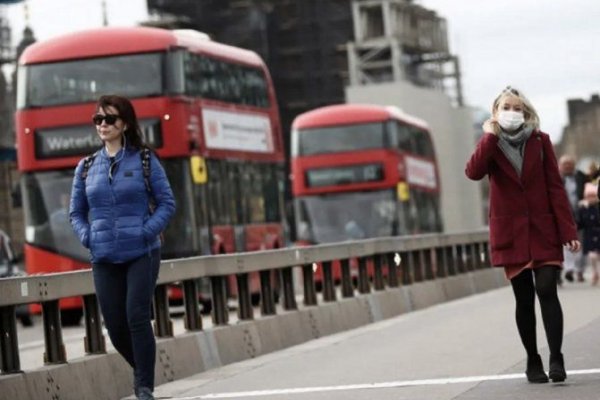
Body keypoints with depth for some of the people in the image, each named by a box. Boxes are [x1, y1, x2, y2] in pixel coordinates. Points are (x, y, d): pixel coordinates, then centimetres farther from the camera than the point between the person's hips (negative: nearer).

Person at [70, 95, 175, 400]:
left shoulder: (144, 160, 0)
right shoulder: (86, 167, 8)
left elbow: (166, 203, 1)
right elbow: (76, 212, 15)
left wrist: (148, 231, -13)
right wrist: (87, 237, -3)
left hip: (141, 253, -3)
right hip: (104, 258, 3)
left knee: (137, 316, -13)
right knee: (115, 326, 4)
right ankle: (143, 371, 30)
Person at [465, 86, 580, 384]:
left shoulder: (540, 141, 2)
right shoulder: (491, 144, 3)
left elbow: (555, 187, -1)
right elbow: (473, 172, -18)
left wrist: (568, 230, -7)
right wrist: (490, 136, -17)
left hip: (543, 230, -1)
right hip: (511, 233, 1)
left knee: (547, 290, -14)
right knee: (524, 298, 4)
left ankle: (556, 359, -14)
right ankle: (533, 362, 13)